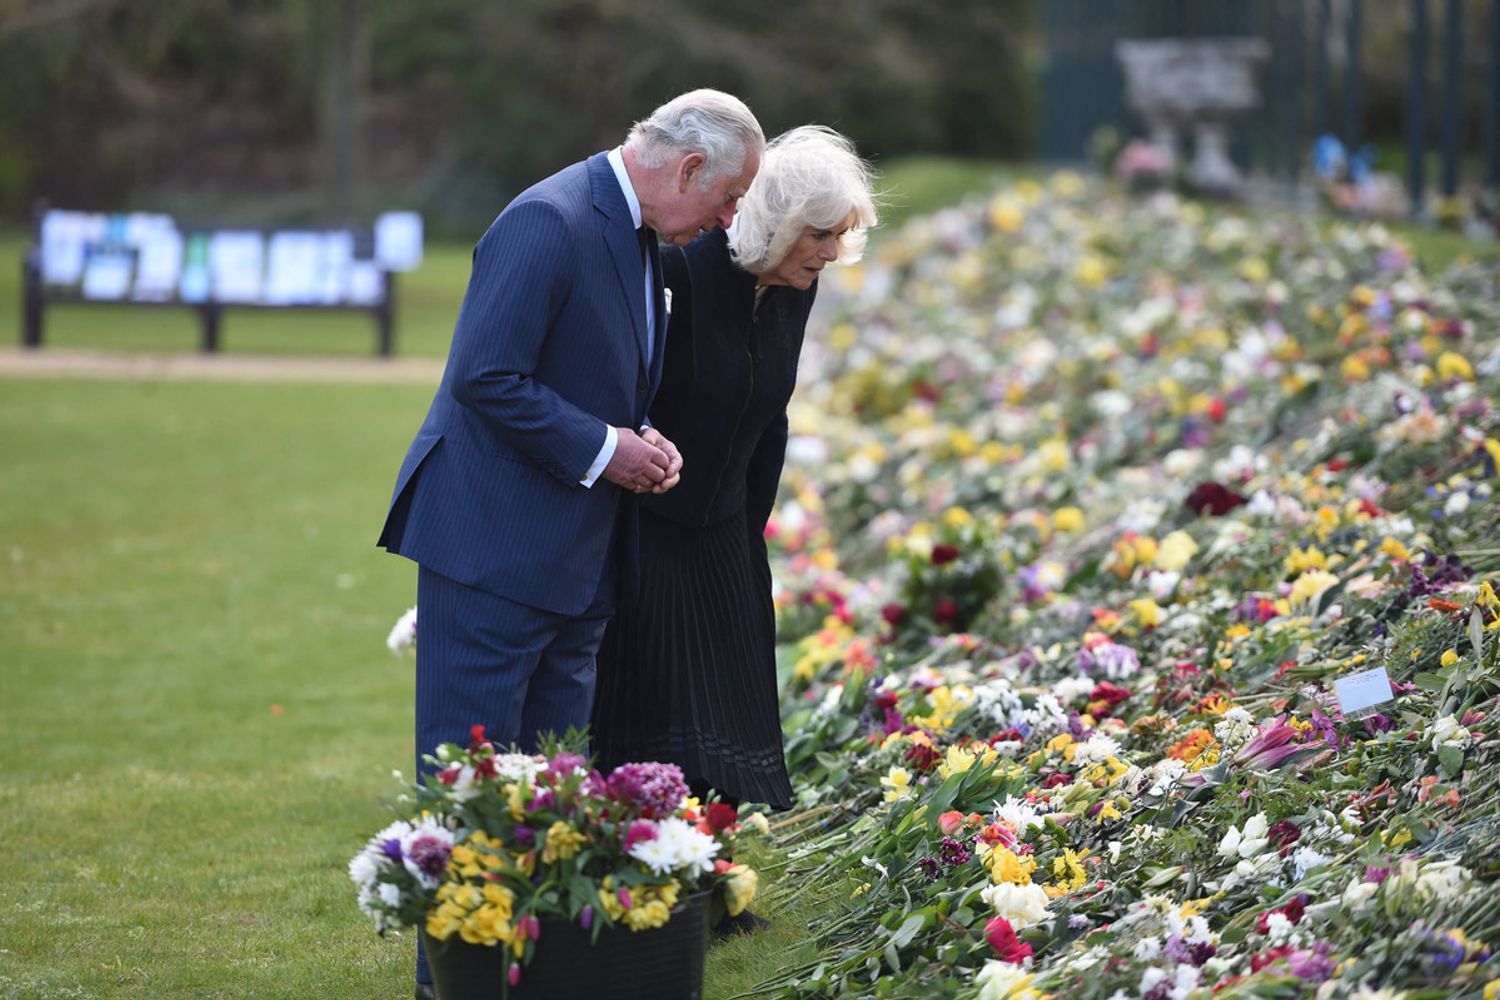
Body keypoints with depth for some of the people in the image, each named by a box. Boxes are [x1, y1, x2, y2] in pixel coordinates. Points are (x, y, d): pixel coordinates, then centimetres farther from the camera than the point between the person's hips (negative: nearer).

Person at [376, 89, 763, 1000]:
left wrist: (642, 444, 4)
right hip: (496, 547, -10)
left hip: (580, 554, 10)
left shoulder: (641, 238, 12)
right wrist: (604, 449, -18)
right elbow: (485, 379, -23)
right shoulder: (550, 224, -19)